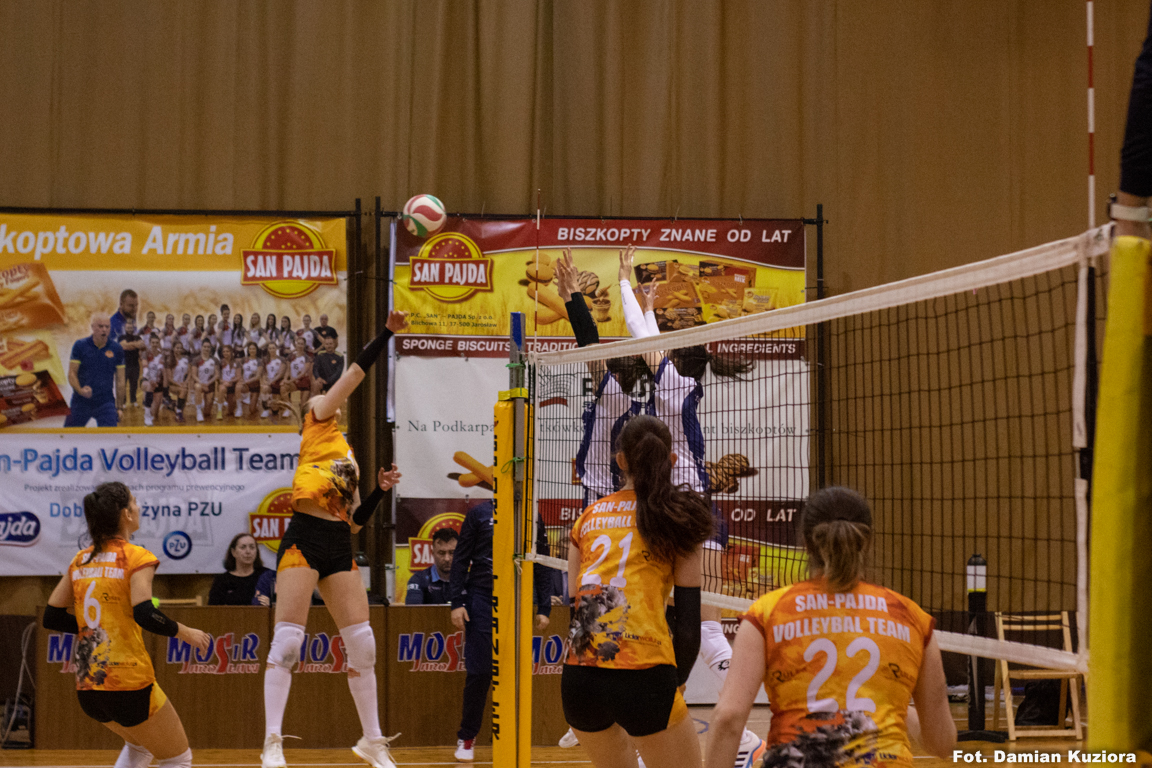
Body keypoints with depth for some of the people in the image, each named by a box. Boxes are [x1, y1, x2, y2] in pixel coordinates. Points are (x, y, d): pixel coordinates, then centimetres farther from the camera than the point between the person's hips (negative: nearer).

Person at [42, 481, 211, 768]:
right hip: (128, 686, -7)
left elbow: (52, 617, 13)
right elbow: (144, 614, -22)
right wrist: (184, 632, -7)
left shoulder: (80, 561, 11)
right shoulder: (135, 557, -9)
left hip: (87, 689, 7)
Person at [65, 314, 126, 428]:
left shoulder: (116, 349, 2)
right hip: (81, 401, 0)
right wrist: (80, 390, -21)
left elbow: (120, 380, 7)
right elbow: (72, 373, -1)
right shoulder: (80, 345, -1)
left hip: (106, 402, 0)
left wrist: (119, 407, 5)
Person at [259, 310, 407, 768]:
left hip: (339, 547, 7)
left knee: (363, 643, 3)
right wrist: (387, 333, 3)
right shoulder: (316, 427, 10)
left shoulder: (348, 460, 27)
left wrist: (379, 490, 12)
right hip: (305, 538, -7)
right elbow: (355, 374, 3)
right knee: (287, 640, -11)